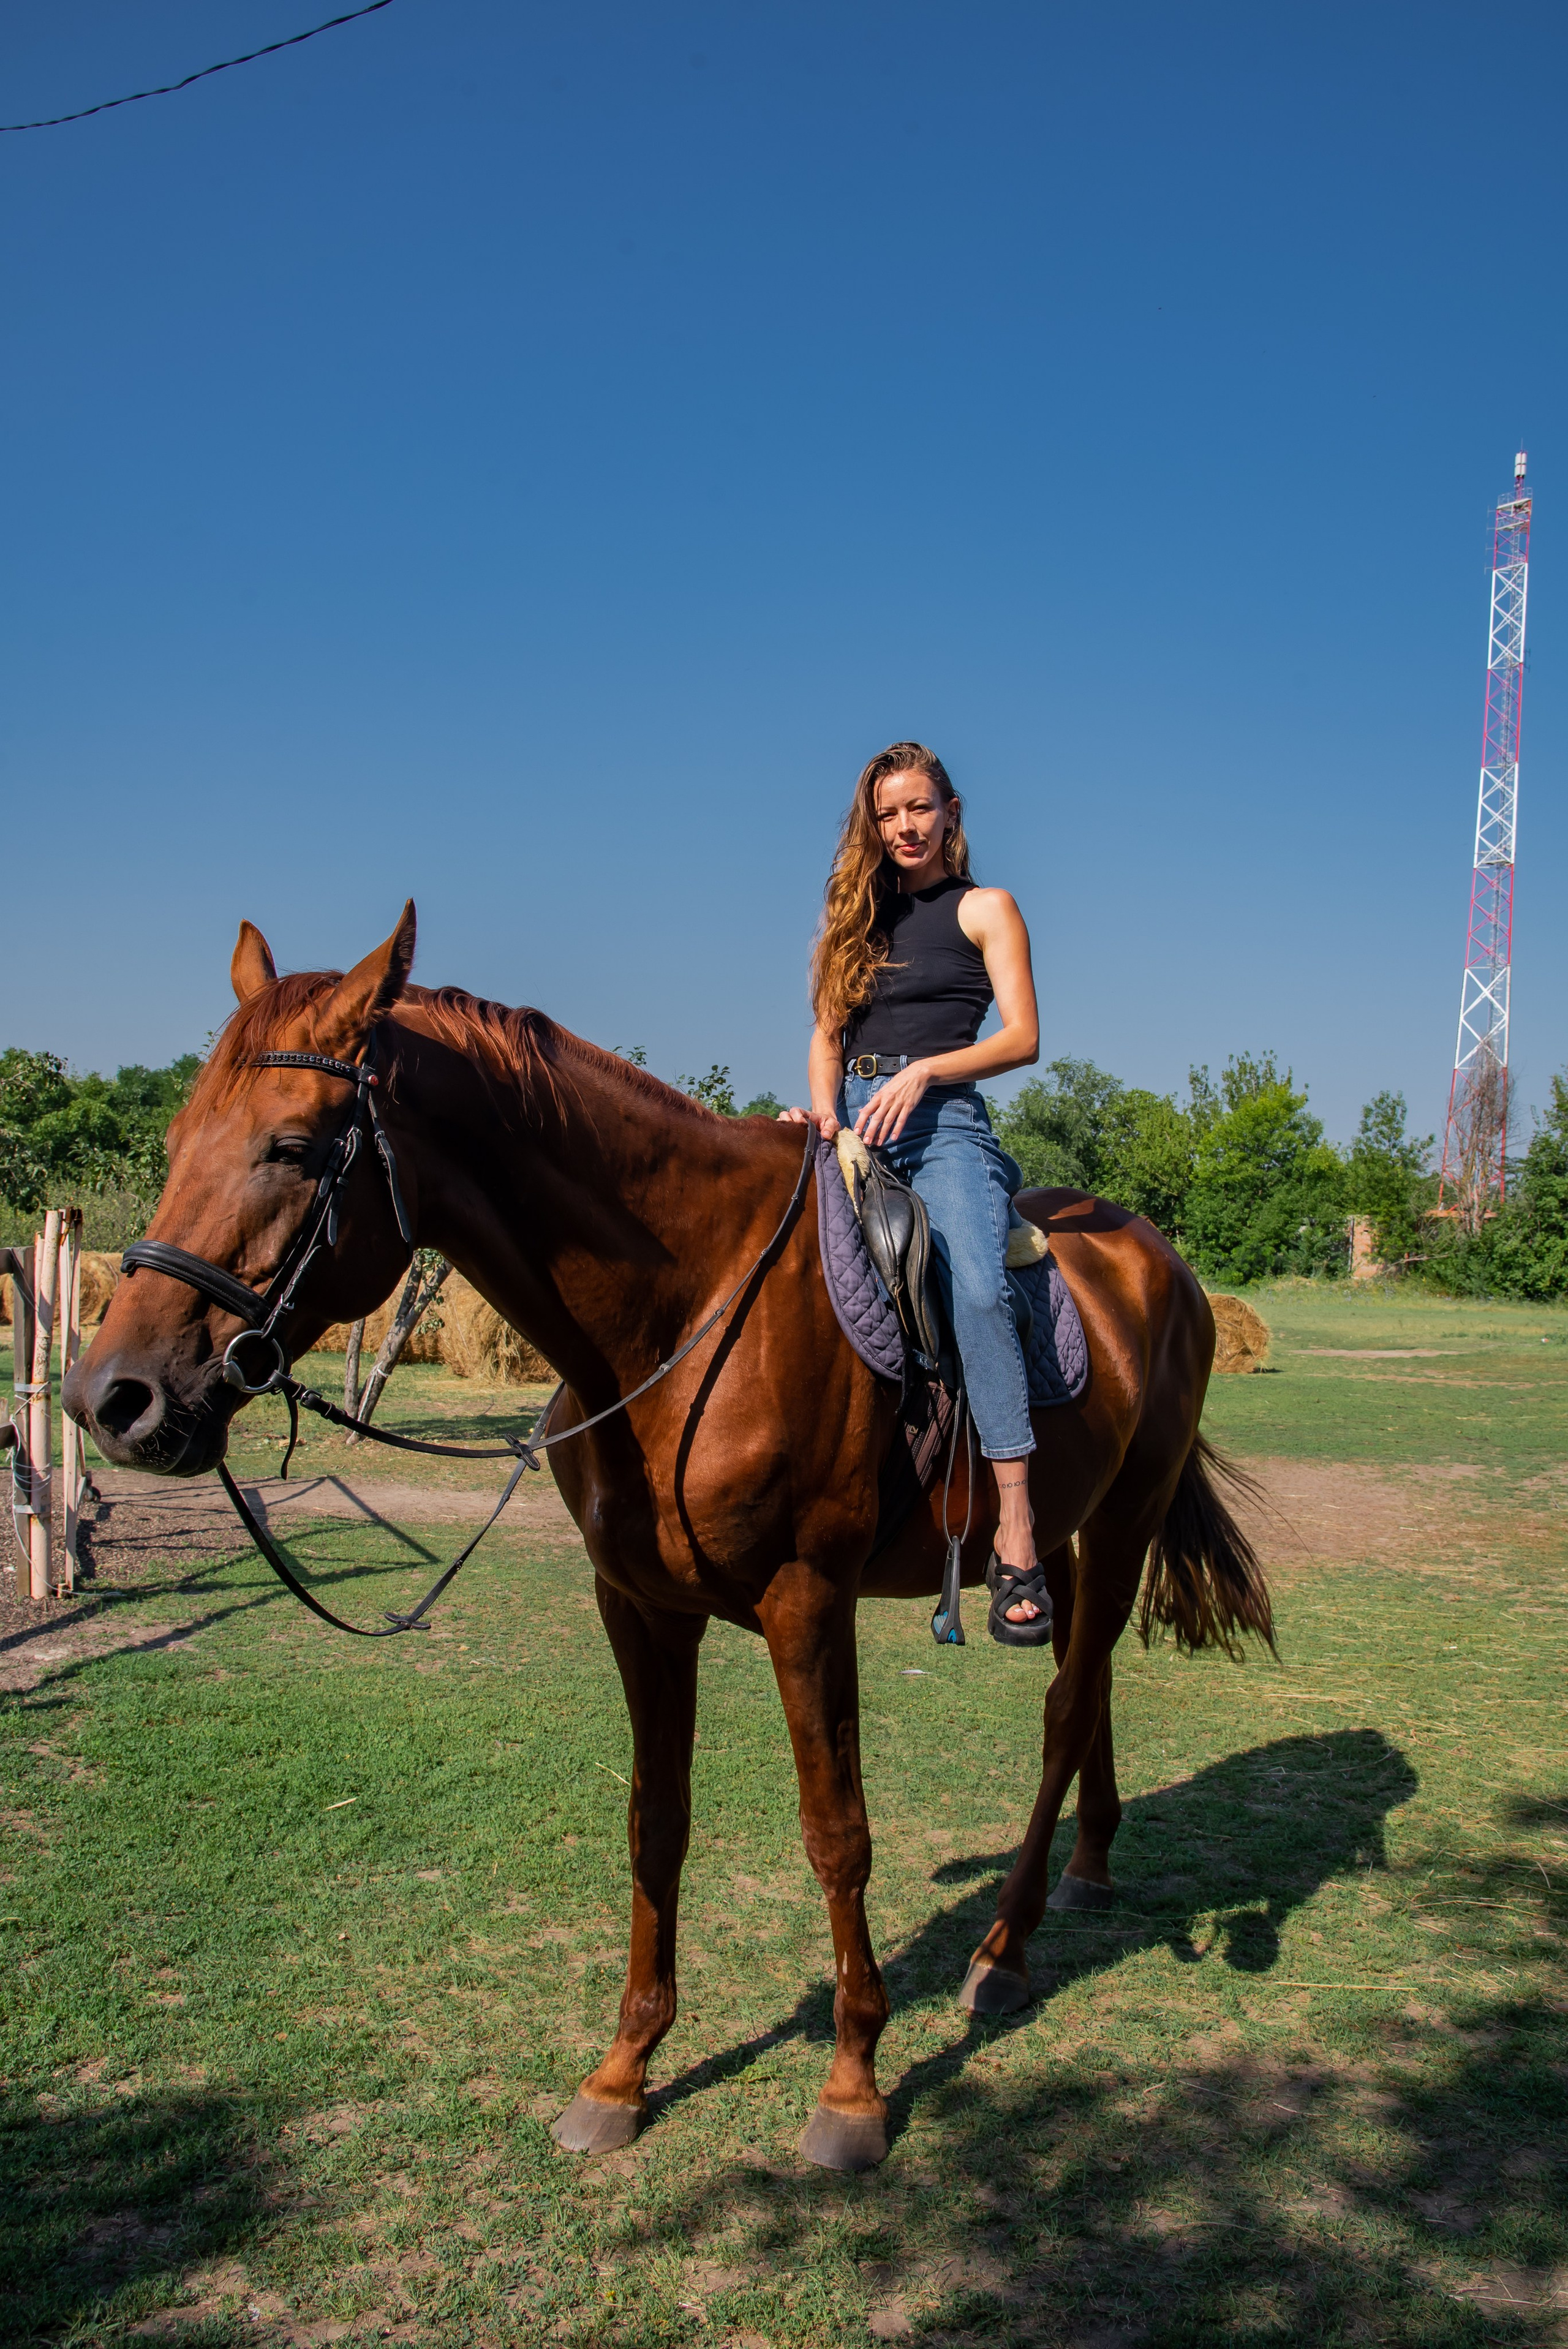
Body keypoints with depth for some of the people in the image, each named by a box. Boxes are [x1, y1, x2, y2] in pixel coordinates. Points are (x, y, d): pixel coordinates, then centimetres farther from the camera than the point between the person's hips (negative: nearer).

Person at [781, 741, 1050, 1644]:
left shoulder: (986, 909, 11)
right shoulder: (860, 914, 23)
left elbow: (1024, 1038, 1)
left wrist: (921, 1071, -13)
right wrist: (826, 1112, -1)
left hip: (944, 1124, -5)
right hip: (851, 1117, 5)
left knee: (978, 1286, -29)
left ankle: (1017, 1536, -34)